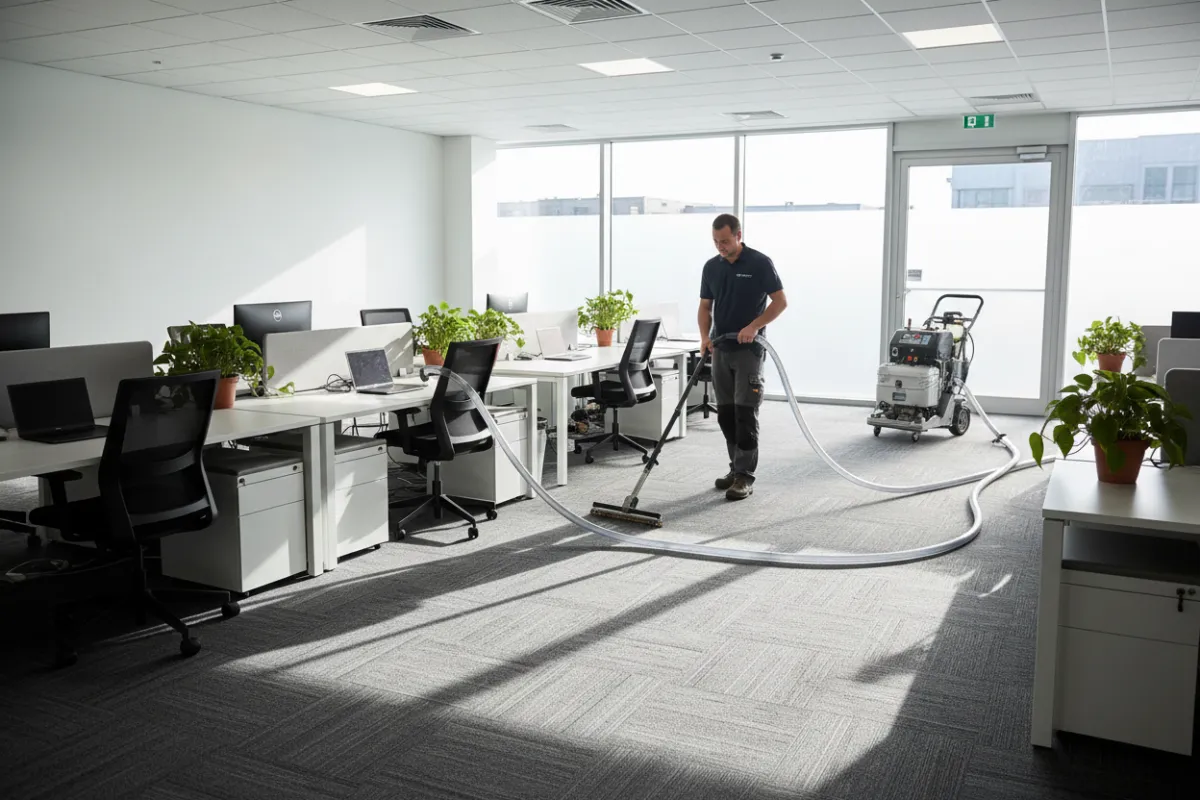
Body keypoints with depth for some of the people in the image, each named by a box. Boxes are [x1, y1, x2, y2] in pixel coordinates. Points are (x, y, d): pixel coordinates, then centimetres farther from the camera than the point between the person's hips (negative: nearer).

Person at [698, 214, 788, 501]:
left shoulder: (760, 263, -10)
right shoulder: (711, 267, 6)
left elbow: (780, 301, -10)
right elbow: (705, 307, 10)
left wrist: (754, 326, -22)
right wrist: (705, 336, -8)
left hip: (750, 350, -6)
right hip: (721, 351, 6)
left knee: (745, 413, -8)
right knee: (726, 414, 8)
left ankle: (745, 477, -3)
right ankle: (737, 468, 19)